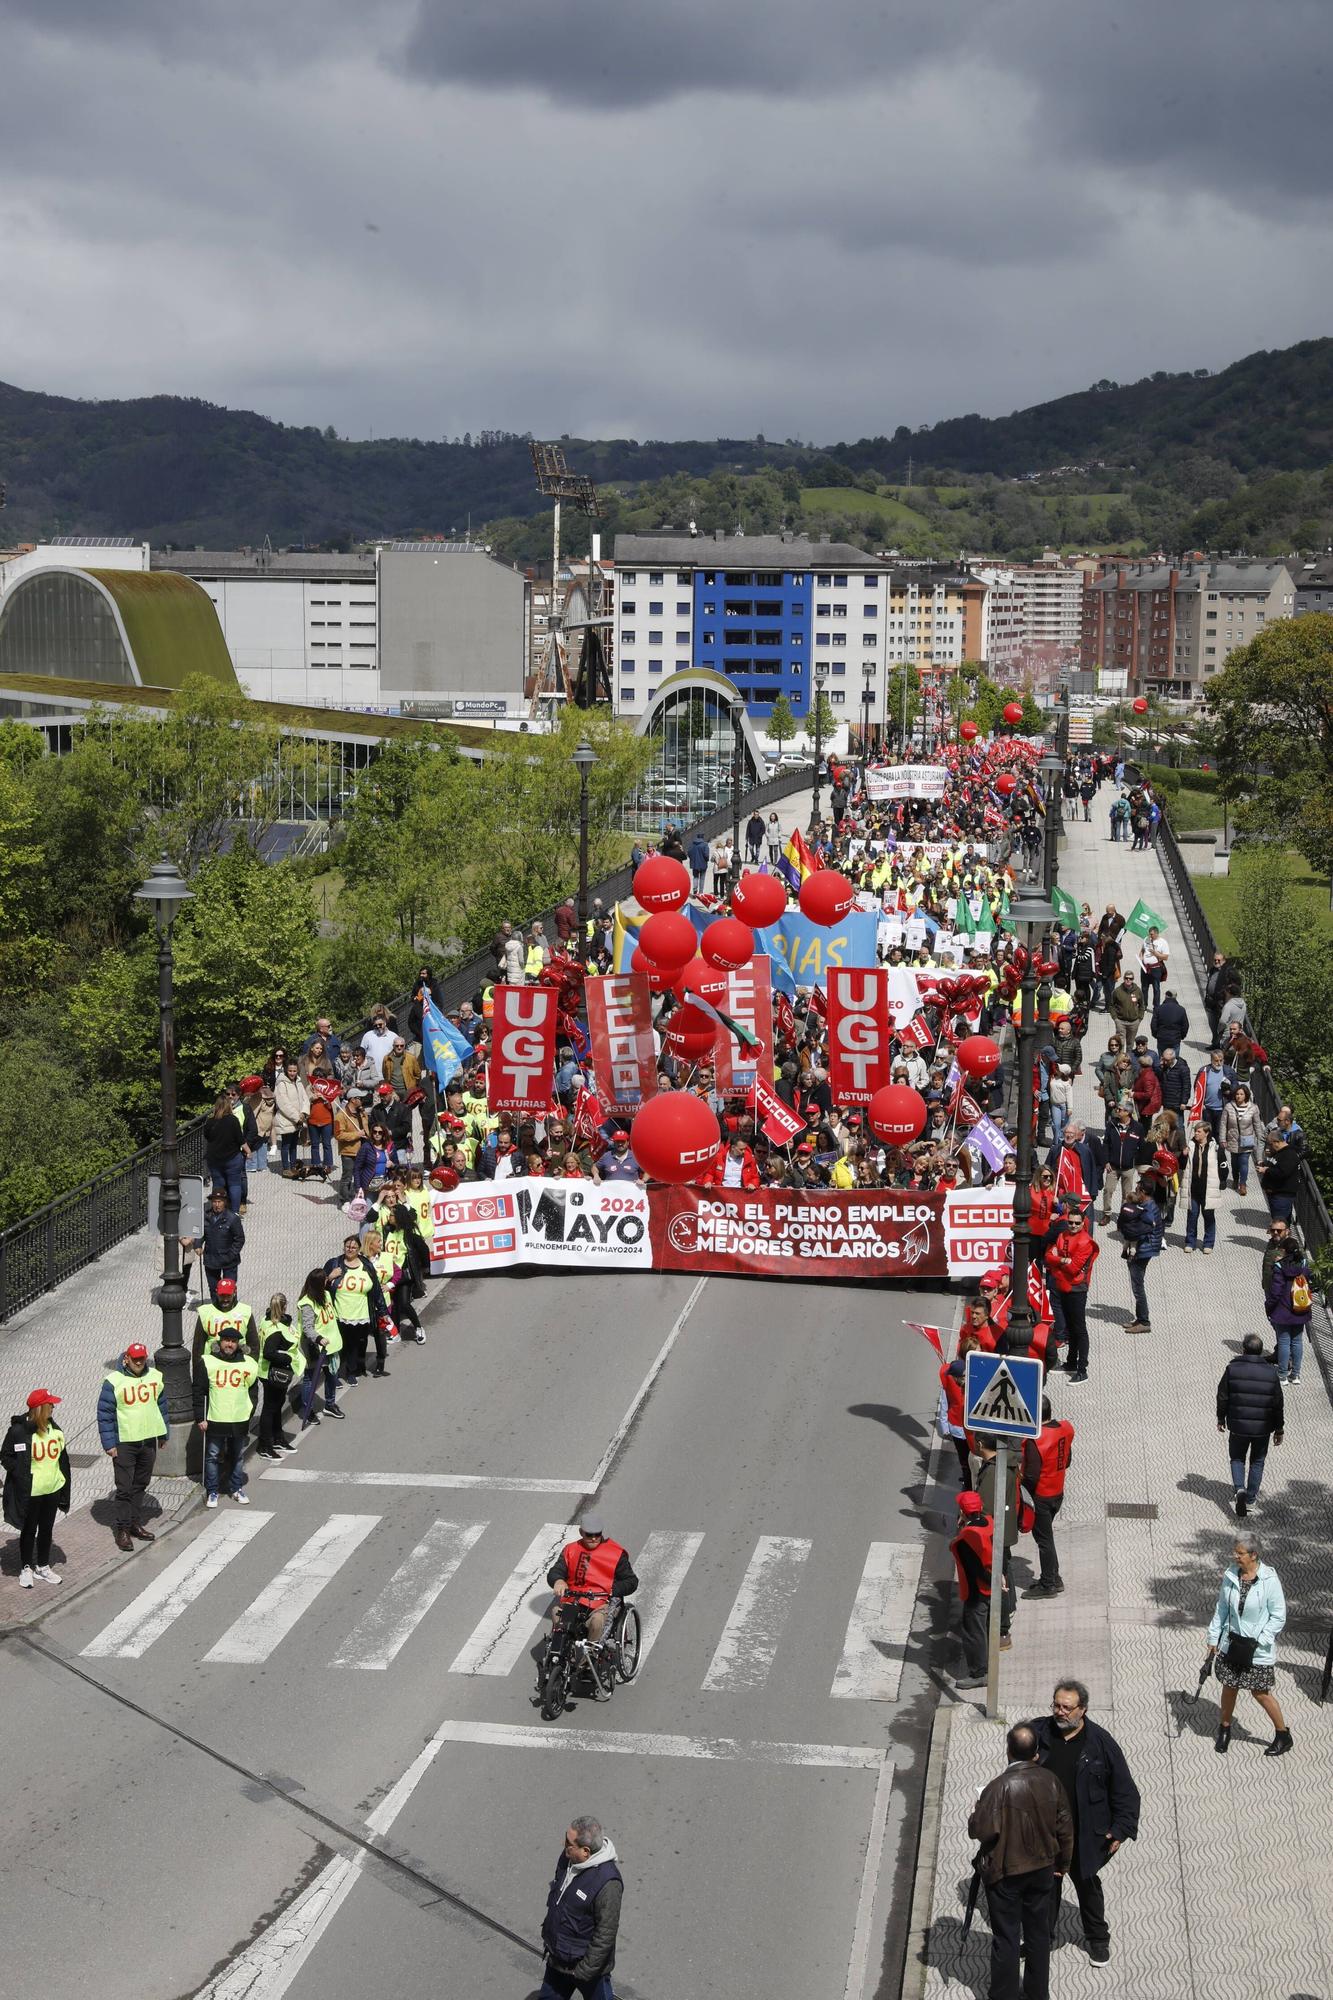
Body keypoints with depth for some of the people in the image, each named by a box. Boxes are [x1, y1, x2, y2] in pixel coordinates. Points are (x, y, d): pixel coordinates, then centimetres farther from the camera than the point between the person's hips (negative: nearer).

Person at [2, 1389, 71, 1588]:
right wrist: (22, 1475, -18)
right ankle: (26, 1569, 23)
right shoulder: (19, 1431, -16)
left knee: (47, 1529, 16)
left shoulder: (54, 1429, 4)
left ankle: (43, 1566, 31)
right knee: (29, 1530, 8)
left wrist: (64, 1480, 10)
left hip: (52, 1490, 6)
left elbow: (62, 1456, 12)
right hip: (29, 1493, -6)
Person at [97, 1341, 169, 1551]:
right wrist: (109, 1443, -11)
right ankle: (122, 1530, 5)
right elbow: (104, 1413, -9)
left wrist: (164, 1434, 17)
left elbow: (161, 1406, 15)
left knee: (140, 1485, 14)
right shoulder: (113, 1381, -11)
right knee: (124, 1488, -3)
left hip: (149, 1441, 5)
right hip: (124, 1443, -5)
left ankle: (136, 1524, 24)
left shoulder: (156, 1377, 3)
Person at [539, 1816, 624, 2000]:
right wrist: (547, 1933, 18)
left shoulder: (608, 1882, -33)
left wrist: (586, 1969, -20)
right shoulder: (567, 1858, -9)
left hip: (587, 1964, -7)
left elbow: (605, 1934, -26)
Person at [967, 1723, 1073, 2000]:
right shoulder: (1050, 1781, -9)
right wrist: (1062, 1861, 15)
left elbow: (982, 1831, -23)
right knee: (1039, 1933, 19)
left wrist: (976, 1813, -1)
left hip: (1006, 1873, -4)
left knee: (1006, 1939, 9)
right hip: (1042, 1869, 4)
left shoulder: (999, 1787, -24)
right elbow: (1065, 1827, 0)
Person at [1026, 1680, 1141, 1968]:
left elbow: (1124, 1790, -6)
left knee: (1087, 1885, 17)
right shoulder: (1038, 1732, -8)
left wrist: (1122, 1828, -10)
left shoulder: (1100, 1742, -13)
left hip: (1084, 1834, -1)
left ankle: (1097, 1938, 37)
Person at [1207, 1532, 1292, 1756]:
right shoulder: (1230, 1575, -5)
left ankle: (1283, 1735, 24)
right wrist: (1213, 1638, 6)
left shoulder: (1269, 1580, -19)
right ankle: (1224, 1729, 36)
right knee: (1229, 1686, 14)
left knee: (1260, 1692, 4)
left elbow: (1278, 1617, -12)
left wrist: (1257, 1643, -16)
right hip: (1232, 1643, 4)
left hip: (1258, 1648, -4)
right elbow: (1221, 1609, 7)